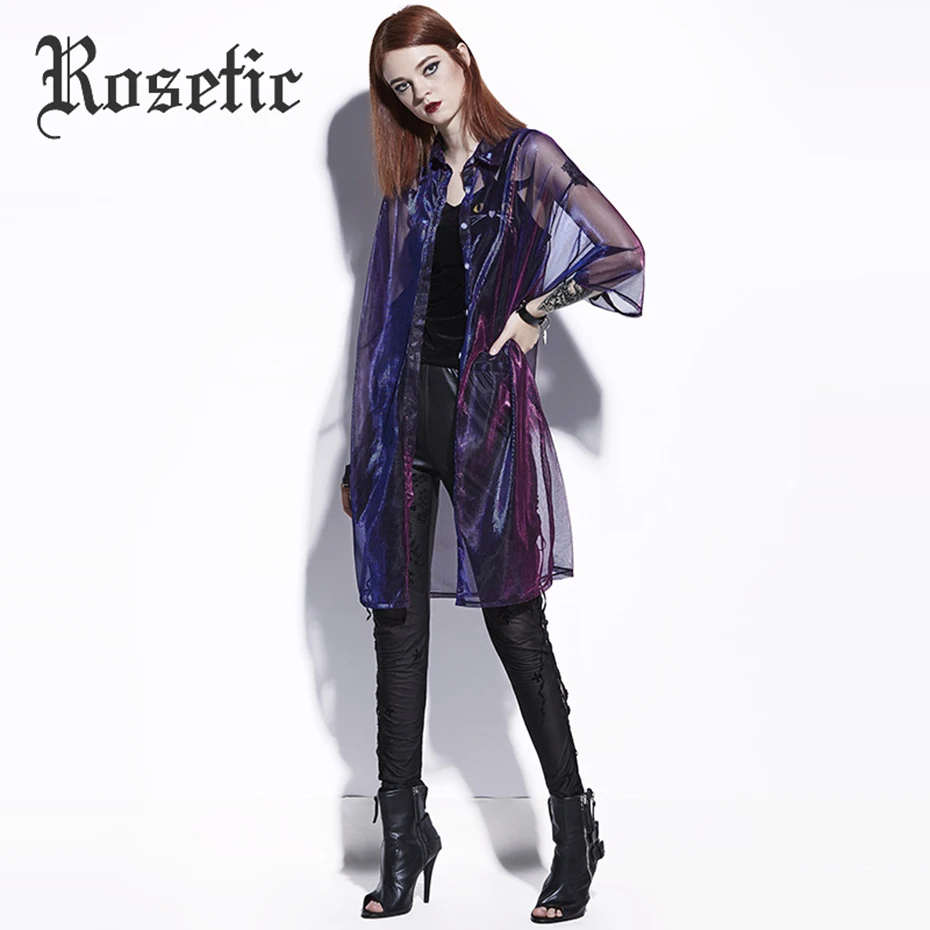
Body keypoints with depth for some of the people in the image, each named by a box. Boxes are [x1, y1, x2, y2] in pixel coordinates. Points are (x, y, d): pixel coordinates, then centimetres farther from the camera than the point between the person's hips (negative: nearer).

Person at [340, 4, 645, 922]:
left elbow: (623, 253, -4)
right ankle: (404, 841, 9)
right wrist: (361, 457, 12)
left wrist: (533, 310, -3)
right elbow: (384, 314, 15)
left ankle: (574, 834, 7)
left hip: (488, 406, -4)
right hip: (405, 404, 5)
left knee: (513, 620, -4)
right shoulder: (411, 184, 17)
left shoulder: (528, 158, 3)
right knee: (398, 622, 2)